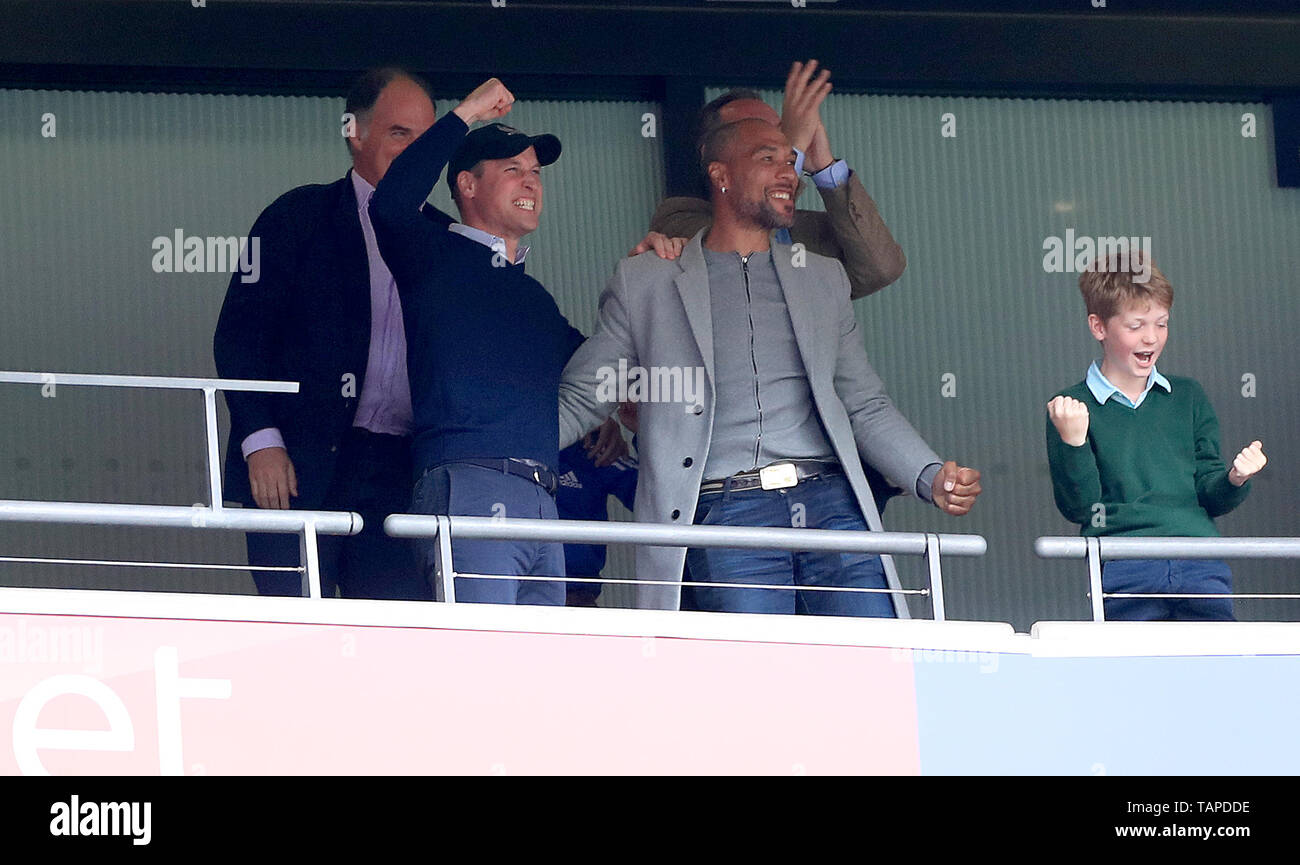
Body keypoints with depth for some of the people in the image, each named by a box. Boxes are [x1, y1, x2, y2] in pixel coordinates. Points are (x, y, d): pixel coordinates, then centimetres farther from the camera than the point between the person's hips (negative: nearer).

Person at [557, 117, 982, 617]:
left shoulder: (823, 279, 23)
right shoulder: (645, 284, 13)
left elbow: (866, 407, 23)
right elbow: (578, 401, 15)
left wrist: (932, 478, 6)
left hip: (831, 501, 3)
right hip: (726, 513, -3)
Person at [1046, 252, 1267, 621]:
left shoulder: (1188, 397, 17)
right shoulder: (1070, 408, 6)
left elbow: (1209, 499, 17)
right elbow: (1078, 508, 0)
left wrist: (1234, 480, -4)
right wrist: (1073, 442, -14)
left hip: (1201, 565, 3)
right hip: (1123, 569, -3)